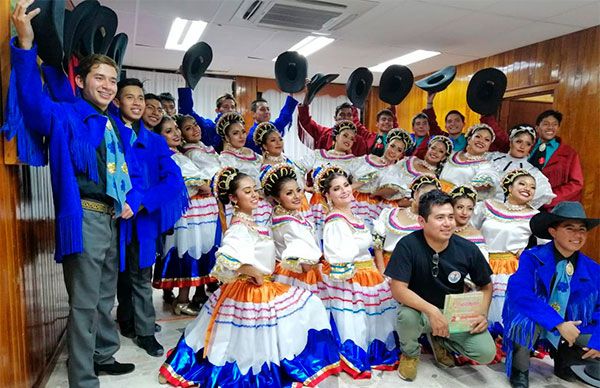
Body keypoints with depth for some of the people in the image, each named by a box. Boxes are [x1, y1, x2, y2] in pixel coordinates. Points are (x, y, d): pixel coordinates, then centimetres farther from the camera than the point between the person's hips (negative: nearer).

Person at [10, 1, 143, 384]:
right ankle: (83, 379, 14)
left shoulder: (119, 130, 15)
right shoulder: (65, 116, -3)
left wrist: (132, 202, 0)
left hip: (114, 221, 7)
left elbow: (135, 173, 19)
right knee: (84, 304, -1)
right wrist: (26, 43, -36)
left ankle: (104, 357, 38)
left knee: (106, 297, 20)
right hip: (84, 219, -7)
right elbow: (32, 99, -23)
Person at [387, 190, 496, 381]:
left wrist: (483, 313, -14)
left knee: (486, 353, -17)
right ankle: (410, 353, 1)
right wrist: (432, 311, -36)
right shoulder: (408, 245, -23)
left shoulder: (468, 249, -13)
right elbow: (398, 289, -26)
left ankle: (438, 339, 14)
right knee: (407, 316, -36)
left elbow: (486, 286, 2)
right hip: (421, 309, -2)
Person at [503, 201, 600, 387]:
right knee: (526, 321, -37)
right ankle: (520, 370, -6)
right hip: (533, 321, -5)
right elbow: (519, 294, -31)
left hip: (572, 327, 5)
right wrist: (558, 323, -35)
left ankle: (563, 359, 20)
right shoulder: (532, 258, -18)